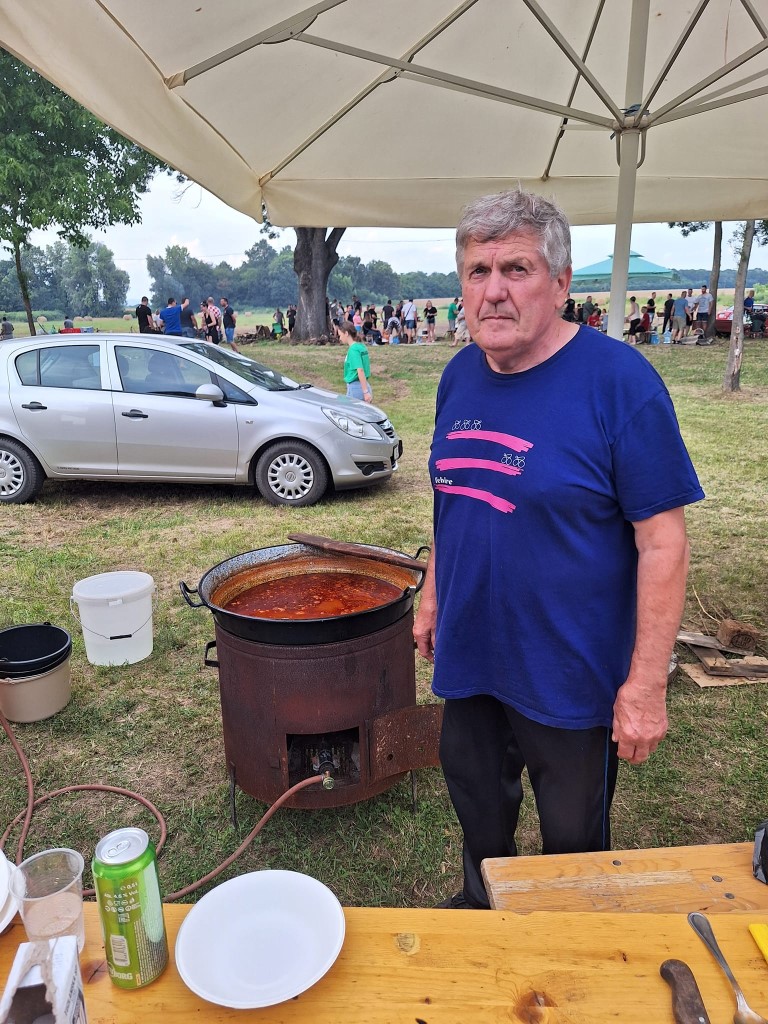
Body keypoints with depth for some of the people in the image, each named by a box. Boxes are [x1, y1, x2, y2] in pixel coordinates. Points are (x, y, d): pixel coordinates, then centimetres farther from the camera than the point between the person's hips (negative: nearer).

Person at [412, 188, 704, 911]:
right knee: (478, 814, 27)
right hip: (469, 658, 6)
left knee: (574, 839, 19)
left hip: (572, 676, -5)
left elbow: (663, 541, -18)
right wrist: (431, 597, 13)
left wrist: (646, 682, -18)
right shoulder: (459, 375, 0)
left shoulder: (619, 381, -18)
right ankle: (482, 906, 56)